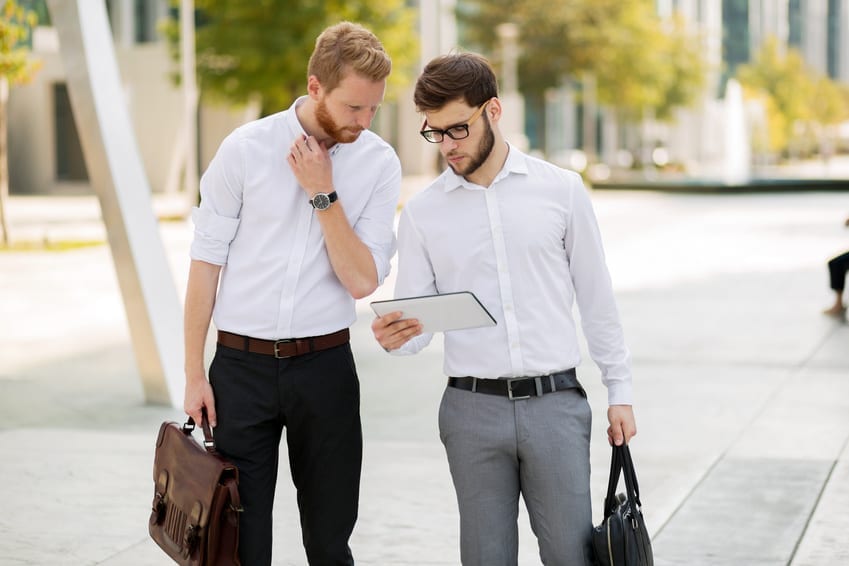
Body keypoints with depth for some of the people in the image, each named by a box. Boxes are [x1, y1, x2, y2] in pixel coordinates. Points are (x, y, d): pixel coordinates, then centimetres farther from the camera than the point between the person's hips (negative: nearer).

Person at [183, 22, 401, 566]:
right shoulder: (245, 148, -5)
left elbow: (363, 280, -8)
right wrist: (194, 373, -1)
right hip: (241, 364, -1)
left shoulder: (379, 164, -1)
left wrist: (324, 194, -15)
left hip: (325, 366, 1)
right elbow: (206, 261, 0)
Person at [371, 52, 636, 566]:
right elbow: (415, 321, 4)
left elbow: (596, 296, 7)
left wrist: (620, 391, 7)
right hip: (473, 408, 1)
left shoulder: (562, 190, 2)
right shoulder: (423, 212, 5)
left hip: (555, 403, -1)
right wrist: (395, 337, -20)